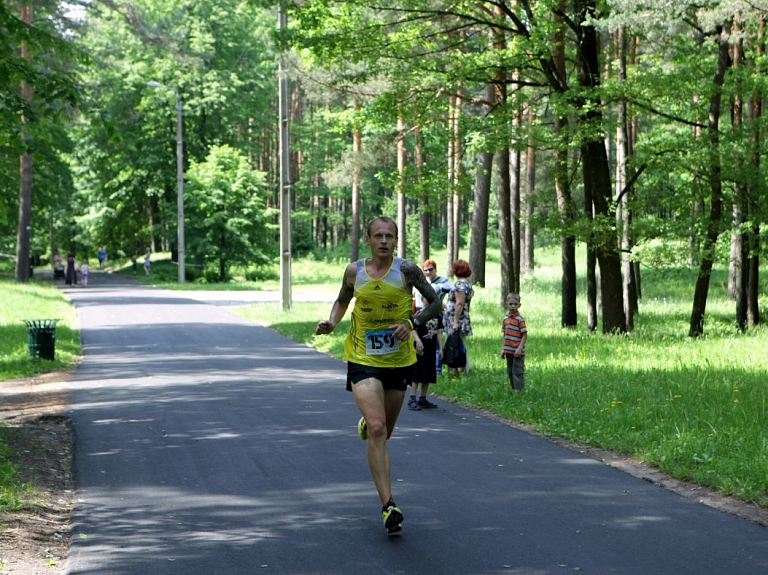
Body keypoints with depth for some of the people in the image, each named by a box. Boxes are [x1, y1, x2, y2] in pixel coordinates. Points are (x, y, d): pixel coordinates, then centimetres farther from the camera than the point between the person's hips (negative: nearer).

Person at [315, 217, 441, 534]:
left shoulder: (406, 270, -6)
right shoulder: (354, 272, -1)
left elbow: (435, 302, 1)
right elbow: (342, 300, 17)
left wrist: (412, 323, -16)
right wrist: (331, 322, -3)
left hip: (399, 361, 1)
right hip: (363, 361, -1)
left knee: (384, 431, 15)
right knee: (377, 429, -18)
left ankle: (366, 423, 55)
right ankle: (388, 505, -19)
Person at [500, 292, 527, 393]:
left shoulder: (520, 319, -11)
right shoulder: (505, 319, 9)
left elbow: (524, 335, -11)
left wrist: (520, 348, -17)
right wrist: (503, 349, 12)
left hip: (517, 352, -7)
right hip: (508, 351, 7)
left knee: (518, 372, -4)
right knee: (510, 372, 12)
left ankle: (518, 390, -2)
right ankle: (514, 389, 21)